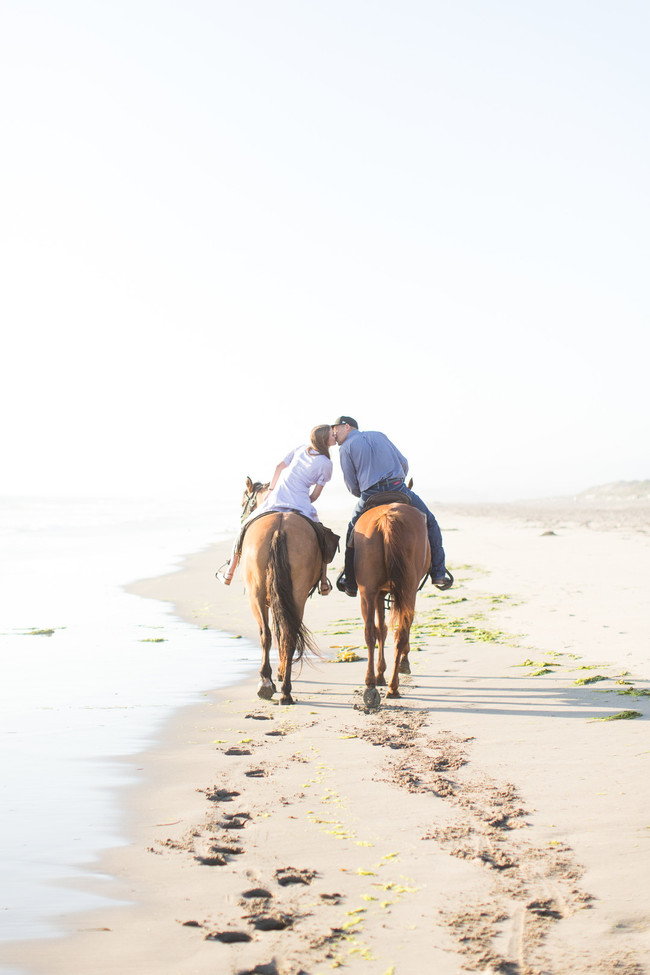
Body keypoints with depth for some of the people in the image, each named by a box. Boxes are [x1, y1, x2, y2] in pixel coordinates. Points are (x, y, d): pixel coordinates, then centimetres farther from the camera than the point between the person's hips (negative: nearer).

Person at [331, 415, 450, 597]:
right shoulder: (379, 435, 21)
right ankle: (438, 574, 14)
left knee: (354, 532, 22)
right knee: (430, 523, 19)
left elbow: (352, 486, 7)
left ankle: (350, 582, 24)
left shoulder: (346, 448, 9)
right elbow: (404, 463, 24)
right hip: (399, 490, 2)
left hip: (370, 495, -2)